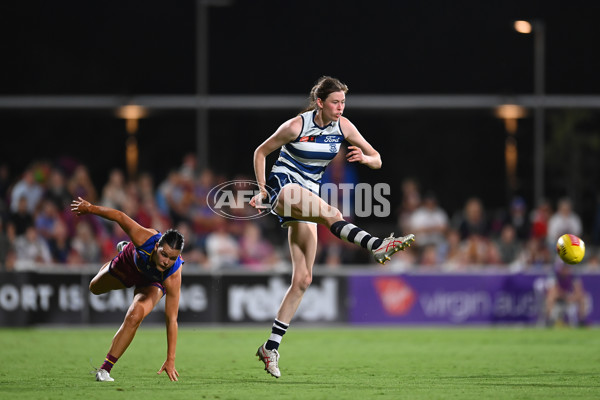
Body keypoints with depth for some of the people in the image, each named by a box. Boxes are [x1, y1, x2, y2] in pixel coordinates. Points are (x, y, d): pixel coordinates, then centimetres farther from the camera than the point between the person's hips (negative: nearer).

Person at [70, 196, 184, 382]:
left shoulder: (173, 277, -45)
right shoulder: (144, 238, -46)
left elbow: (171, 320, -40)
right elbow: (119, 216, -27)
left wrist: (170, 360, -39)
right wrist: (89, 208, -12)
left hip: (152, 283, -3)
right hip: (130, 262, 3)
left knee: (134, 317, -29)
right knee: (95, 288, 30)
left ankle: (105, 369, -15)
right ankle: (124, 249, 59)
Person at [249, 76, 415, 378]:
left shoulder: (343, 127, -1)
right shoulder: (296, 126, -14)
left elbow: (377, 160, 2)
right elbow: (261, 152, -2)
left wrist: (365, 157, -21)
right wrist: (262, 190, -8)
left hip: (307, 197, 5)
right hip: (283, 185, -5)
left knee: (303, 280, -2)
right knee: (331, 214, -37)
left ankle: (271, 347, 2)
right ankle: (378, 246, -53)